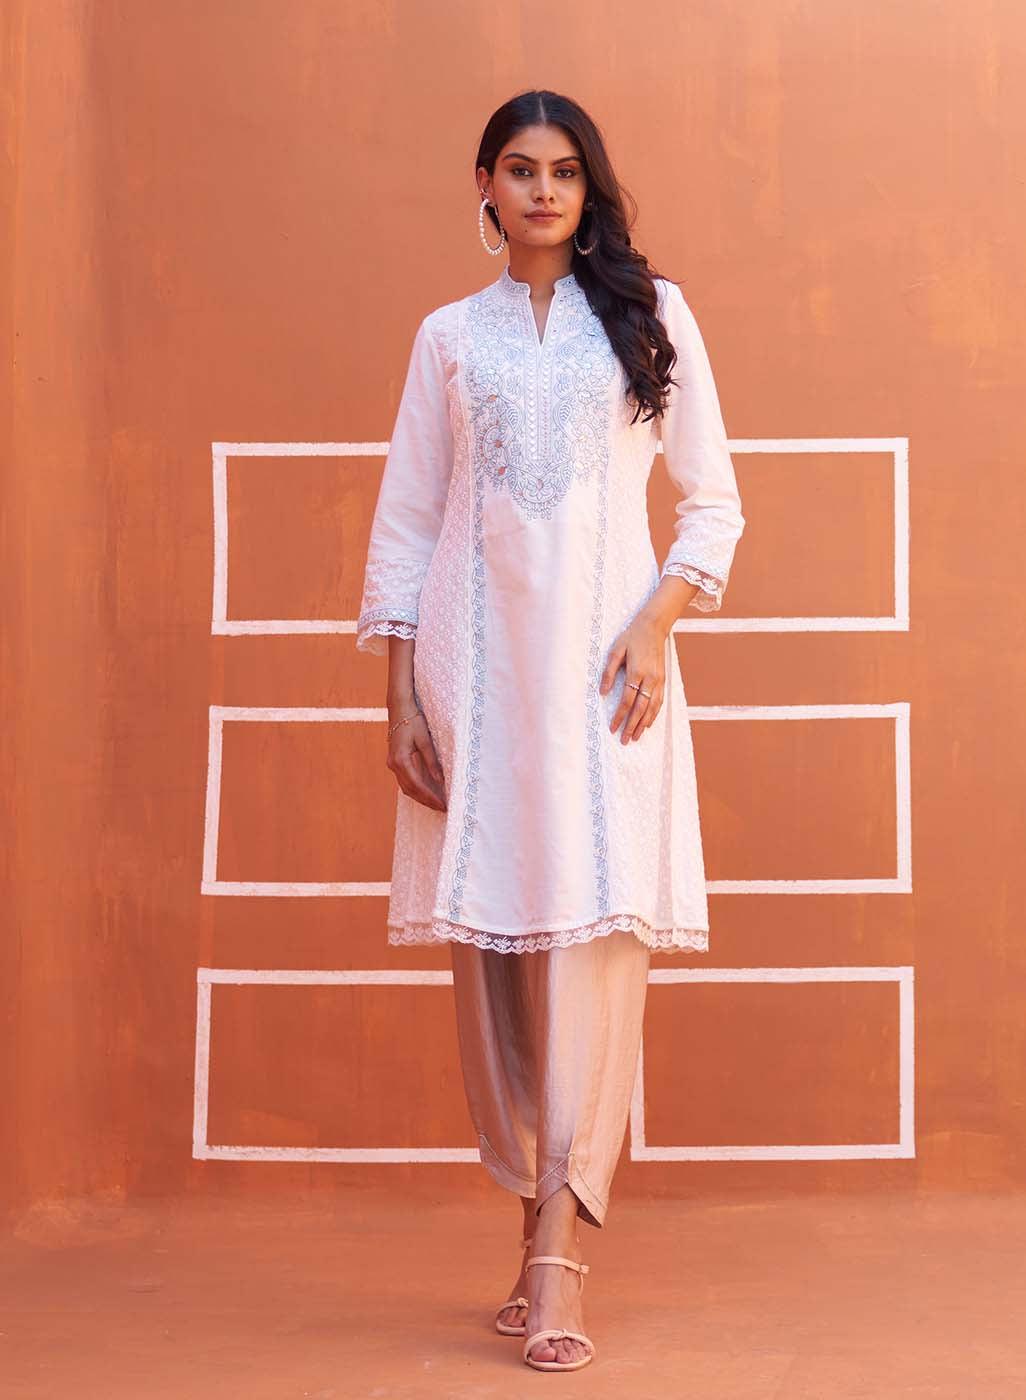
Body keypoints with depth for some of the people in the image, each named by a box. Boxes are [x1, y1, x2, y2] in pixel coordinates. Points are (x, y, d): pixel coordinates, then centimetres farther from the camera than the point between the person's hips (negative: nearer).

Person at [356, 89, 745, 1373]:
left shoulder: (649, 312, 12)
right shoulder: (449, 336, 14)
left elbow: (713, 503, 9)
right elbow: (404, 526, 11)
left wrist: (654, 626, -8)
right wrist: (401, 699, 2)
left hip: (604, 656, -1)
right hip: (479, 662, 2)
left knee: (595, 935, -11)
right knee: (491, 940, -1)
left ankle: (555, 1251, -11)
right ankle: (543, 1217, 12)